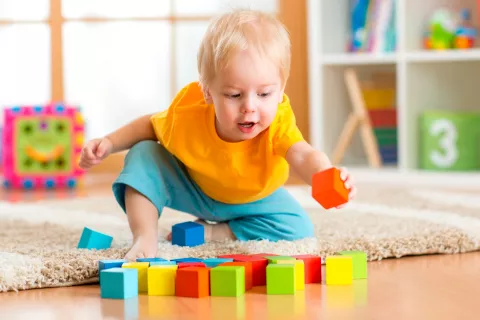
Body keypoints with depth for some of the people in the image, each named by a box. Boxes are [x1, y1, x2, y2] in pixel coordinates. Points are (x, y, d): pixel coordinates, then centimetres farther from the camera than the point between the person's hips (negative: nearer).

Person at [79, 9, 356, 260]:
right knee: (143, 155, -21)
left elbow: (304, 156, -60)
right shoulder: (187, 116, -33)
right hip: (192, 190, 0)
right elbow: (148, 126, -10)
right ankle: (145, 238, -21)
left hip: (252, 200, 1)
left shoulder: (278, 123, -40)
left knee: (299, 228, -23)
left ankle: (210, 233, -11)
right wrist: (109, 144, -22)